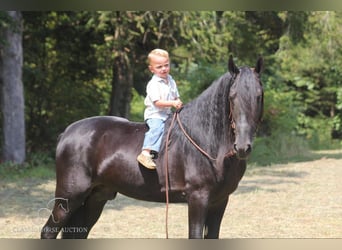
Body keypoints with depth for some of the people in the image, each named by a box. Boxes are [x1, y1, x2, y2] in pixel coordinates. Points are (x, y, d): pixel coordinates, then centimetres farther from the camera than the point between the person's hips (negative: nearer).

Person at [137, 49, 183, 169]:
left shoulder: (170, 81, 13)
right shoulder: (153, 84, -11)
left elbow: (176, 97, 20)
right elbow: (157, 102, -19)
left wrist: (179, 104, -1)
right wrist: (172, 103, -27)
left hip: (167, 114, 8)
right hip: (154, 115, -8)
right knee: (157, 127, -32)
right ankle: (145, 153, -42)